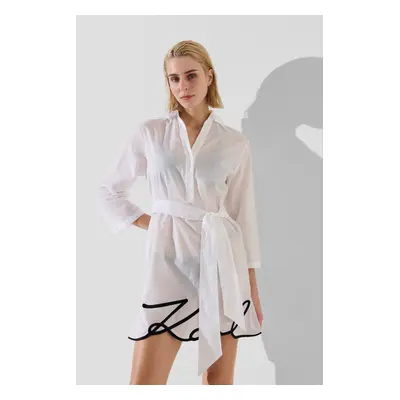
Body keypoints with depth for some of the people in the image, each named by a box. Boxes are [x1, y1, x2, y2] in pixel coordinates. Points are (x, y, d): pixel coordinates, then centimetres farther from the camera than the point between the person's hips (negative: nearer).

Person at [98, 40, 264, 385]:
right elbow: (111, 191, 16)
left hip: (222, 259, 1)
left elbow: (244, 215, 8)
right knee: (144, 383, -5)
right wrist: (146, 223, 3)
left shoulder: (236, 144, 6)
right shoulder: (149, 133, 5)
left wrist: (252, 287, 7)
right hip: (169, 259, -1)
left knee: (219, 380, 8)